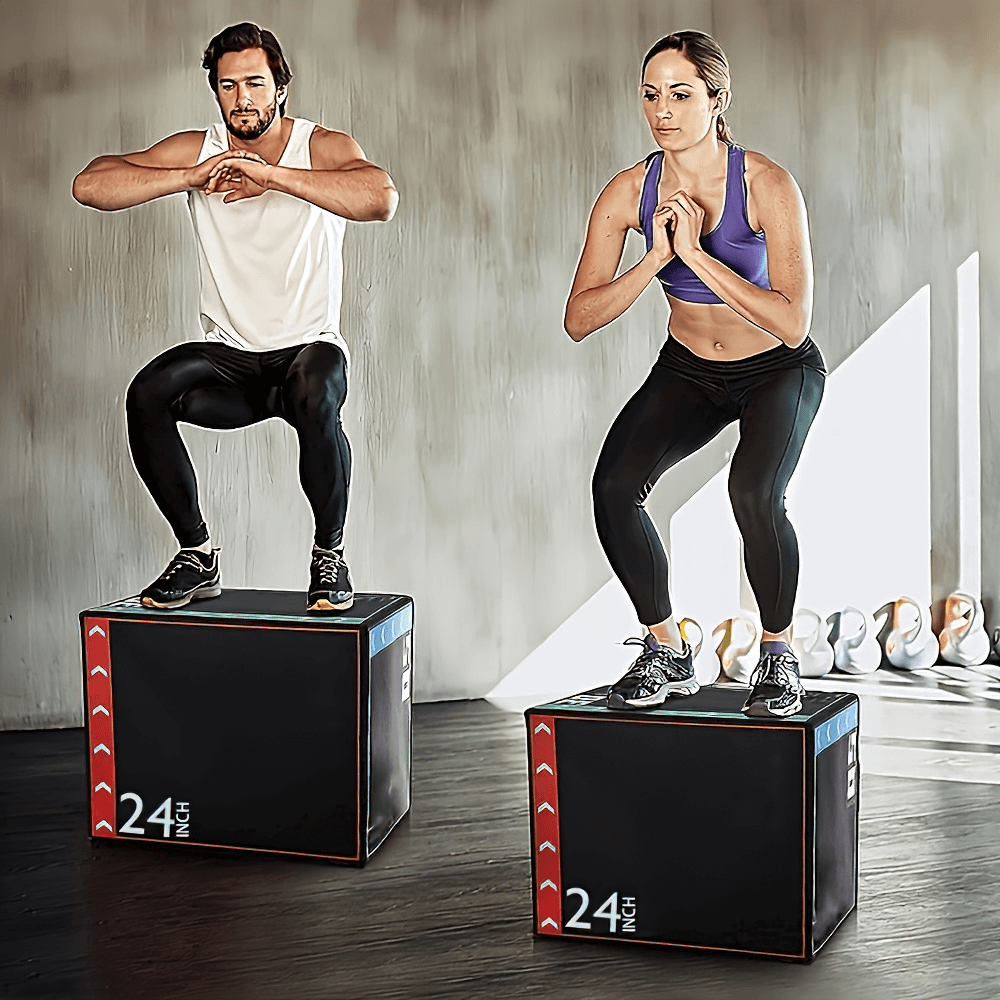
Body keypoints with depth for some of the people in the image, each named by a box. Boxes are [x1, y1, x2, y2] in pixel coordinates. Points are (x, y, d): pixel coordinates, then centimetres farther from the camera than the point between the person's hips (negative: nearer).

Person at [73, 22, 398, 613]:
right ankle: (198, 558, -8)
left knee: (315, 399, -37)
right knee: (148, 394, -25)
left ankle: (330, 554, -14)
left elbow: (382, 198, -28)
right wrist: (190, 178, -22)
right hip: (230, 359, 3)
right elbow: (90, 185, -8)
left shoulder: (323, 149, -5)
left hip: (310, 347, -3)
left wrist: (272, 175, -33)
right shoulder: (196, 151, 3)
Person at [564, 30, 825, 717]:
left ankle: (778, 656, -4)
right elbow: (580, 319, -16)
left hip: (778, 371, -3)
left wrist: (697, 254, -35)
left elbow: (793, 323, -31)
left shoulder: (766, 184, -24)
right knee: (615, 485, -21)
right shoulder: (630, 193, -13)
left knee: (754, 492, -31)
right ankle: (667, 654, -1)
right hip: (688, 370, 4)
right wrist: (657, 258, -29)